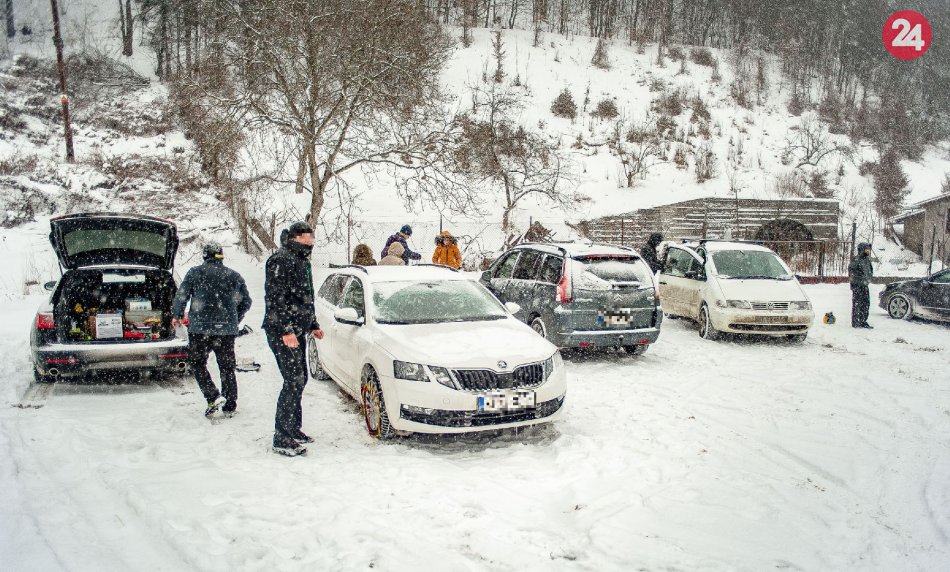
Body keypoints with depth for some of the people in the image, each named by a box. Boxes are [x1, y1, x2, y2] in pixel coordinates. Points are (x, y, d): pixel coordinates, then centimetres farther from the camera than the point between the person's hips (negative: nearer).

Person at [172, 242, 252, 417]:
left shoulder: (195, 272, 0)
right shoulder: (234, 276, 9)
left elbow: (181, 295, -2)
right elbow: (246, 302, 14)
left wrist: (177, 315, 15)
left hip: (200, 328, -3)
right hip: (227, 330, 3)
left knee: (197, 363, 12)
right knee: (227, 367, 11)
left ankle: (213, 396, -5)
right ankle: (230, 406, 13)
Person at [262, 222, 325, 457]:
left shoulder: (302, 261, 18)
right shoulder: (280, 260, -13)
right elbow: (275, 298, -19)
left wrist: (313, 325, 24)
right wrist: (286, 330, -22)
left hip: (297, 331, 10)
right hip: (282, 332, -10)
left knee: (299, 380, 13)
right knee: (294, 381, -11)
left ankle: (293, 429, 25)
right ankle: (281, 439, -4)